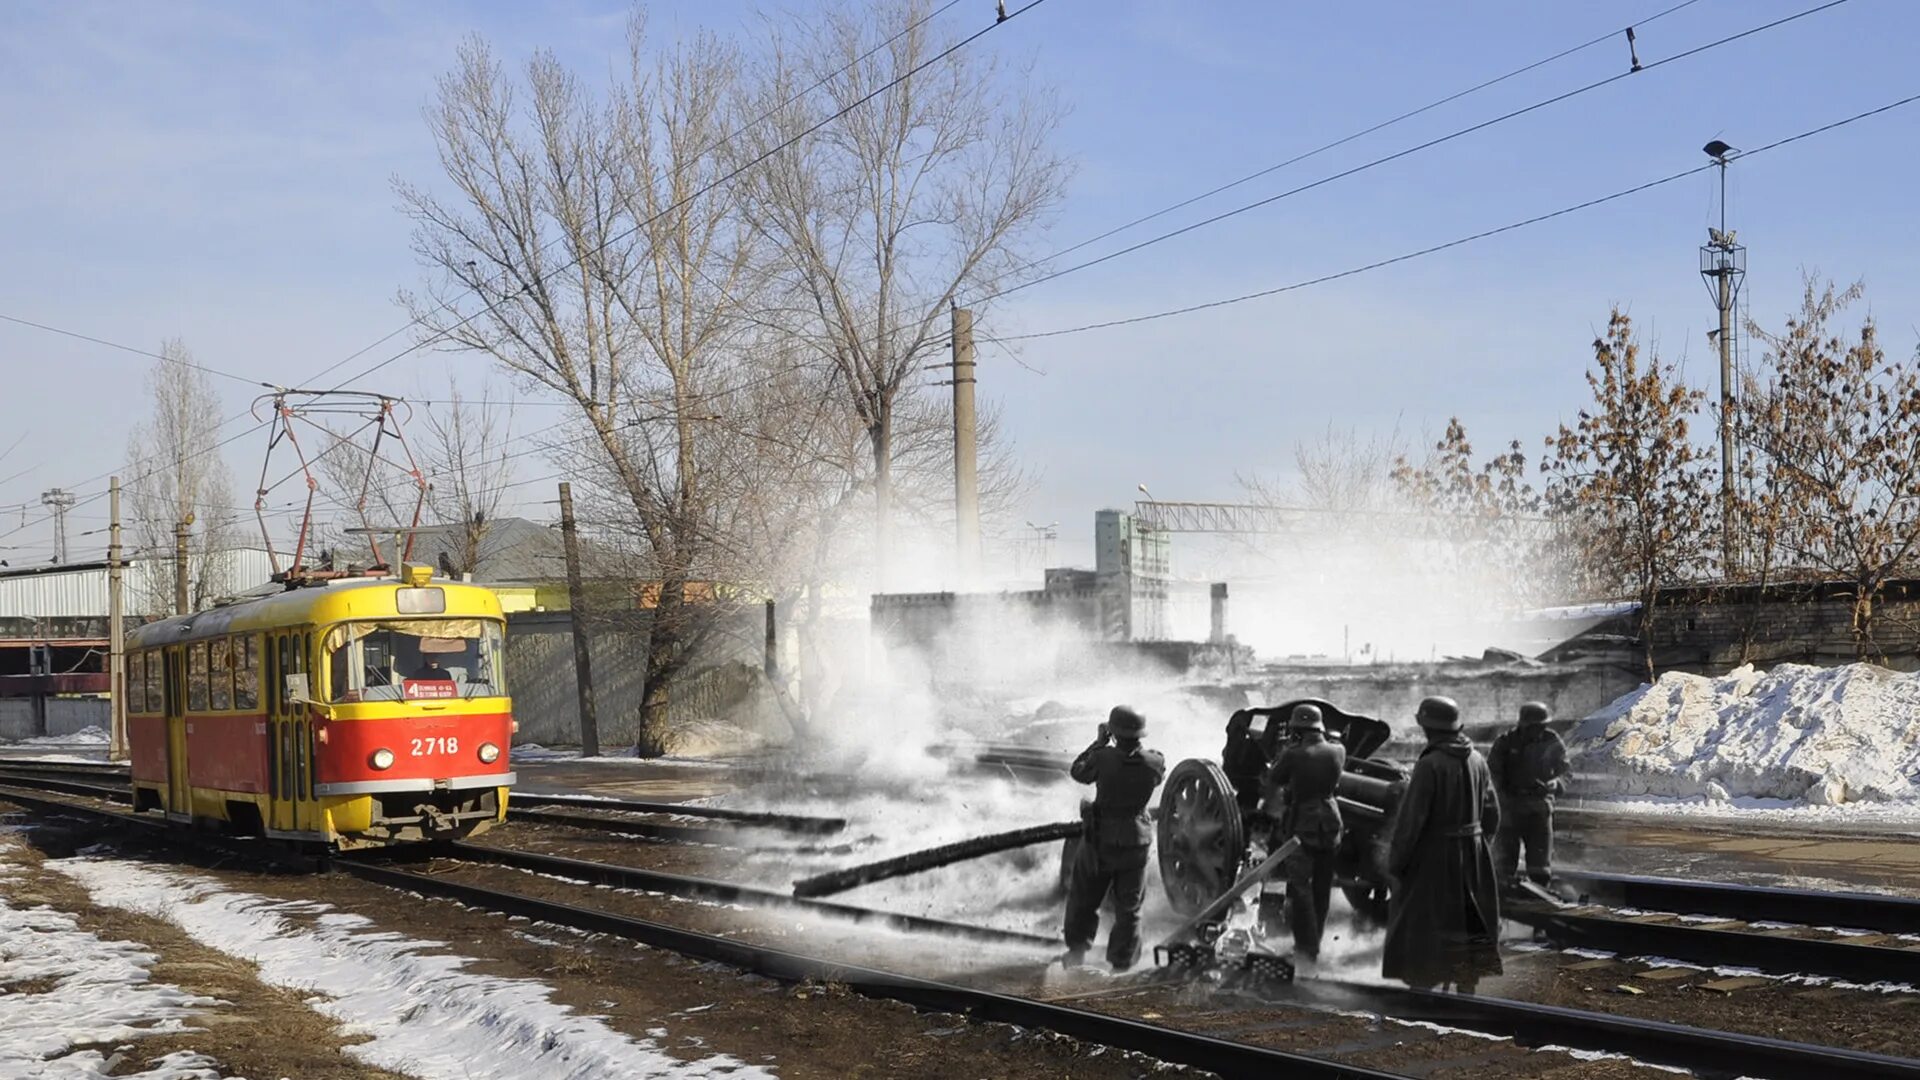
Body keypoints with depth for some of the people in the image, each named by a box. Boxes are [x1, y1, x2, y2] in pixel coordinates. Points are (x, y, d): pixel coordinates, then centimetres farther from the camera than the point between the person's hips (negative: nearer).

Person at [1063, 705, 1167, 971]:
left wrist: (1101, 741, 2)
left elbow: (1078, 771, -4)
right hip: (1136, 843, 2)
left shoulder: (1104, 758, -24)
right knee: (1128, 908, 16)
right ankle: (1121, 965, 23)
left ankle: (1077, 951, 32)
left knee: (1083, 898, 22)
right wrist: (1132, 745, 7)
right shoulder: (1155, 763, -16)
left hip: (1100, 840, -2)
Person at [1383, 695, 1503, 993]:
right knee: (1468, 927, 16)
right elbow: (1491, 813, 8)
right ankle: (1466, 996, 21)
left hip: (1433, 857, -6)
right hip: (1472, 856, 6)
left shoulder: (1429, 765, -20)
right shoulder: (1476, 761, 1)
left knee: (1421, 928, 3)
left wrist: (1395, 862, -10)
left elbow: (1410, 819, -20)